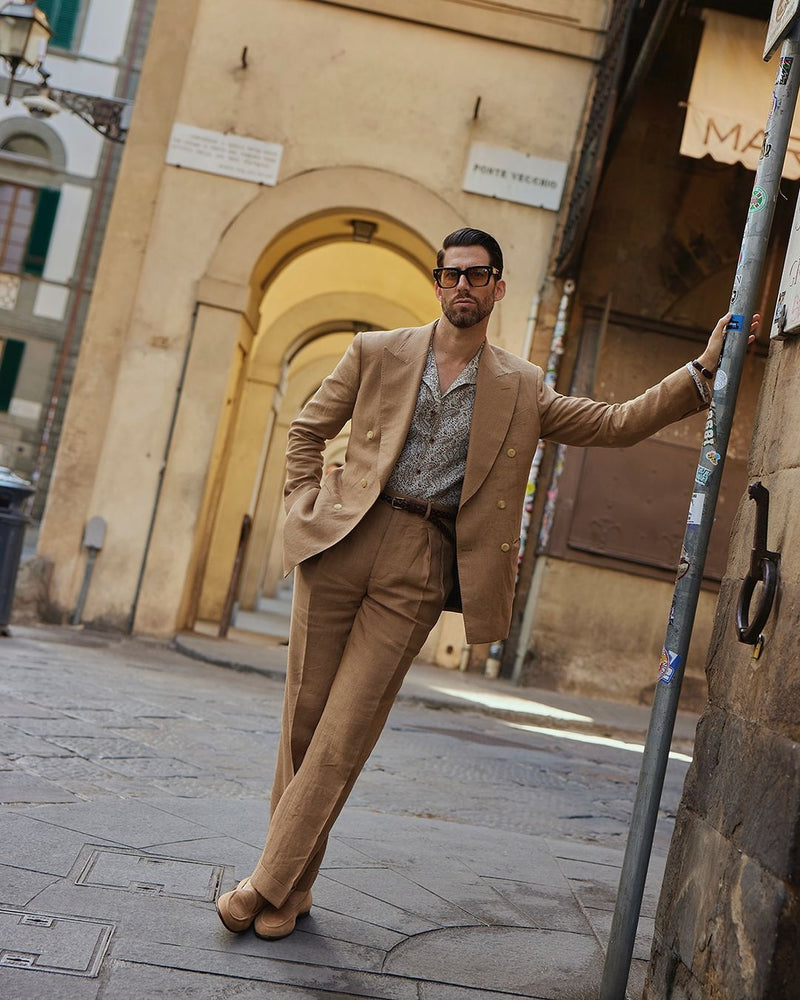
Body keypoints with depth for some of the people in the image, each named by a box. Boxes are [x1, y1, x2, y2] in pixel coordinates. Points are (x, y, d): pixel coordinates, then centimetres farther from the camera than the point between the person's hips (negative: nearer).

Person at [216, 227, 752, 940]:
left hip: (419, 571, -1)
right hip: (342, 541, 1)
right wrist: (306, 508, 2)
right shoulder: (378, 352, 9)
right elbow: (308, 429, 15)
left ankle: (271, 887, 9)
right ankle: (292, 889, 20)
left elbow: (615, 424, 9)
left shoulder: (521, 389, 10)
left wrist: (702, 373, 1)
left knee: (343, 736, -3)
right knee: (303, 715, 5)